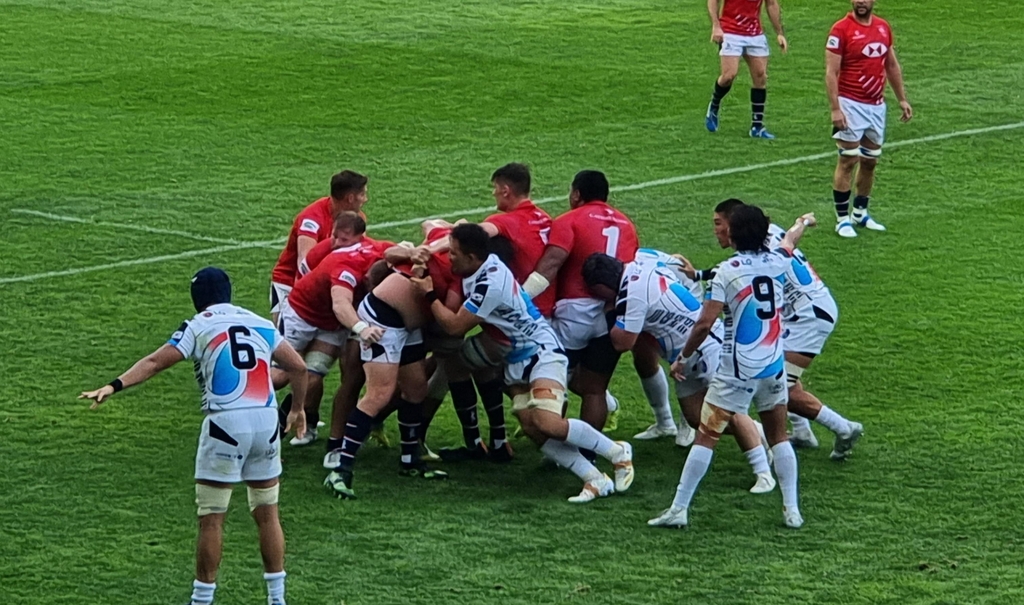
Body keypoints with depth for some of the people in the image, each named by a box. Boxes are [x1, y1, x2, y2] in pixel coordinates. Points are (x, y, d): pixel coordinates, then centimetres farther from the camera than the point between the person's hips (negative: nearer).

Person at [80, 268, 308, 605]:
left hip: (226, 422, -4)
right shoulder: (260, 324, 15)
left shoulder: (199, 327, 3)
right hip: (267, 419, 4)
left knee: (211, 518, 3)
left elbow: (155, 362, -8)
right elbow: (298, 366, 18)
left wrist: (115, 386, -14)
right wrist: (298, 408, 32)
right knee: (267, 513, 14)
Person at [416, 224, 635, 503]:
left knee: (547, 423, -24)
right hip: (518, 361, 9)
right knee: (531, 426, -7)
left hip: (542, 353, -9)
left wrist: (430, 295, -8)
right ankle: (596, 480, -7)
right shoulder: (483, 268, 0)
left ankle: (617, 452, -5)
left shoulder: (490, 283, -26)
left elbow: (455, 326, -19)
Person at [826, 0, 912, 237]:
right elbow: (831, 72, -13)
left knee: (870, 161, 12)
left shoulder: (883, 27, 8)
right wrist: (835, 109, -19)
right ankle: (842, 219, 2)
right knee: (848, 160, -4)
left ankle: (860, 213, 24)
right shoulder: (841, 29, -11)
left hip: (877, 106, 6)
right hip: (851, 105, -6)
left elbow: (892, 65, 18)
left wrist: (902, 99, 16)